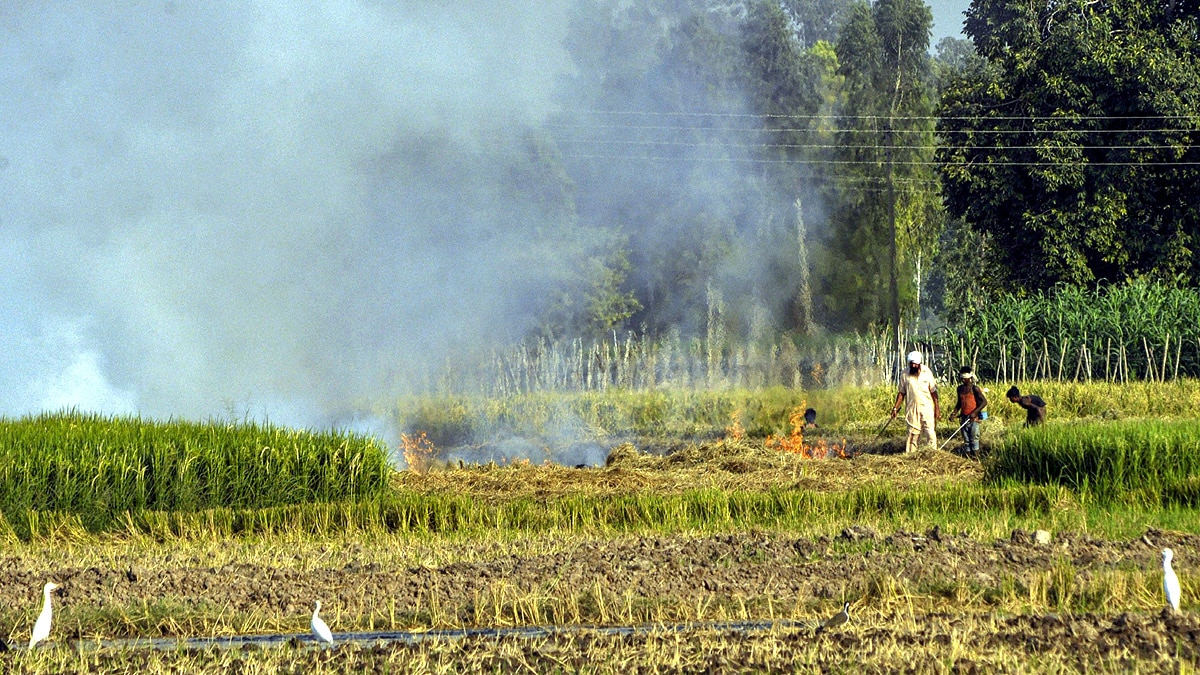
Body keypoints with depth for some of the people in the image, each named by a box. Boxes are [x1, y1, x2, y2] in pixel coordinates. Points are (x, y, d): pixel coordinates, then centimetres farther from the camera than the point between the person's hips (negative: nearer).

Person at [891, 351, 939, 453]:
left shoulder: (926, 372, -2)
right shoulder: (905, 374, 1)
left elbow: (933, 391, 2)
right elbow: (901, 393, 8)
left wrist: (937, 408, -1)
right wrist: (895, 408, 2)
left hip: (927, 407, -1)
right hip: (912, 409, 1)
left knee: (930, 432, -7)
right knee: (913, 433, 3)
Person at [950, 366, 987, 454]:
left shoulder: (974, 388, -8)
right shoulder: (960, 388, 11)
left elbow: (984, 401, -11)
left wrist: (975, 412, -18)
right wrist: (954, 412, 8)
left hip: (973, 417, -6)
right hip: (963, 417, 6)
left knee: (974, 438, -8)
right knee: (966, 439, 7)